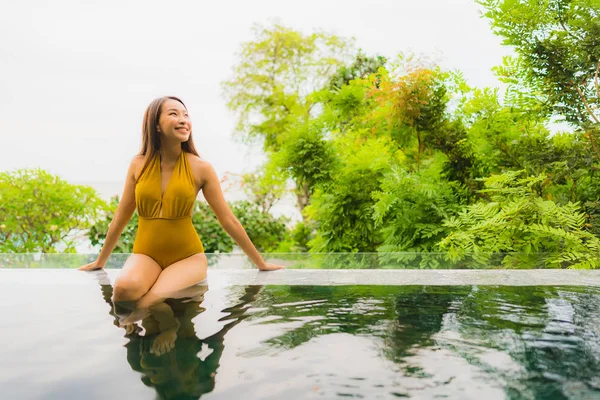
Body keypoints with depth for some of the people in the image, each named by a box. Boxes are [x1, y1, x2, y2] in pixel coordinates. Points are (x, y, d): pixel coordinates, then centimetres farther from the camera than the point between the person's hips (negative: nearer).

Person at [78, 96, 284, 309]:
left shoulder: (201, 168, -7)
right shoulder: (139, 164, 0)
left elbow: (228, 220, 0)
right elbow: (121, 218, 12)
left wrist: (260, 263, 4)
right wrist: (100, 262, 20)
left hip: (188, 255, -2)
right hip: (146, 254, 2)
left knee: (153, 300, -32)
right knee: (124, 288, -31)